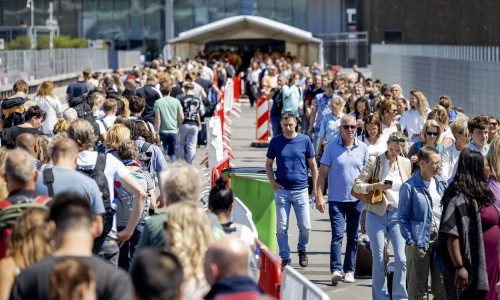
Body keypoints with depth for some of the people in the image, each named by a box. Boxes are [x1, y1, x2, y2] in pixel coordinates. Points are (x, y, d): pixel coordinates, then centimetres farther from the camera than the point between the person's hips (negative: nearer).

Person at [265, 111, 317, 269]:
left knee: (305, 226, 1)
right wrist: (273, 182, -3)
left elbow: (313, 165, 9)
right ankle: (285, 258, 10)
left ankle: (302, 250, 28)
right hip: (281, 190, 0)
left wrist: (315, 187, 4)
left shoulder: (305, 140, 2)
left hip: (301, 190, 0)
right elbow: (268, 164, 12)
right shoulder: (275, 142, 3)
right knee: (281, 227, 0)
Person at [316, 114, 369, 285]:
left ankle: (349, 270, 16)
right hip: (336, 199, -3)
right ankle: (335, 270, -18)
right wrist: (319, 197, -7)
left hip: (357, 200, 3)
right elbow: (322, 173, 0)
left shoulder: (363, 148, 5)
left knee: (353, 237, 8)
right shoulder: (332, 147, -1)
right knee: (337, 235, -12)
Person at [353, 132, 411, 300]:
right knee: (379, 260, -1)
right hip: (377, 215, -2)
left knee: (401, 259, -8)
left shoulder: (406, 164, 9)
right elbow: (357, 186, -3)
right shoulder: (374, 161, -2)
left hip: (398, 215, 2)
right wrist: (375, 186, -18)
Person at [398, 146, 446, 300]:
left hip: (440, 239, 5)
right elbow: (402, 217, -6)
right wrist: (410, 241, -12)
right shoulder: (410, 186, -7)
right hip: (420, 240, -5)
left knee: (442, 287, 7)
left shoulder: (441, 183, 10)